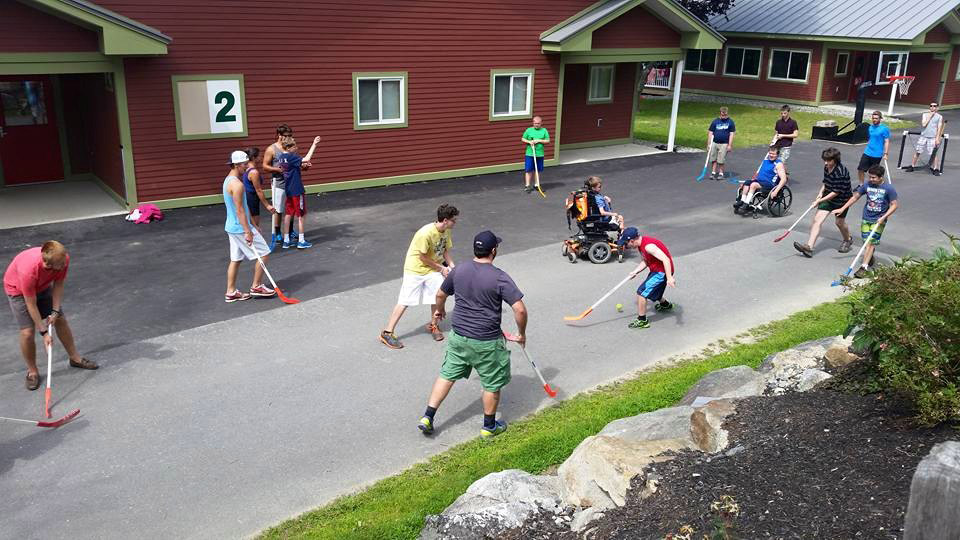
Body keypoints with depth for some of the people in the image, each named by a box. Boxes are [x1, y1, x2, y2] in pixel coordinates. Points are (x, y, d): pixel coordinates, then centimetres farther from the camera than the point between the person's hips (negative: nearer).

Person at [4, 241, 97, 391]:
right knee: (27, 332, -10)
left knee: (61, 320, 8)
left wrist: (55, 311, -17)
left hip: (43, 286, 5)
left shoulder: (63, 258, -31)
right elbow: (31, 305, -31)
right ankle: (32, 371, 10)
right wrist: (44, 332, -26)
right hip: (18, 289, -5)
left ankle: (75, 358, 25)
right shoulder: (28, 270, -43)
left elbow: (59, 284, -12)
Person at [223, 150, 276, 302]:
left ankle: (231, 292, 16)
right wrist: (248, 232, -21)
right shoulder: (237, 184, -20)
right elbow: (240, 210, -22)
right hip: (241, 228, -10)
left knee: (235, 259, 13)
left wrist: (252, 226, 21)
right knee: (263, 254, 1)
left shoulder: (228, 180, 12)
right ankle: (256, 287, 9)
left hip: (232, 227, 10)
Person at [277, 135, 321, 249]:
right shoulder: (291, 156, -19)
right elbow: (306, 159, -30)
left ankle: (286, 240, 14)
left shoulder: (280, 157, 6)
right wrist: (314, 144, -27)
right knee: (300, 215, 3)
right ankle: (301, 241, 8)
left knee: (288, 214, 11)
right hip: (297, 190, -7)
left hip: (288, 190, 7)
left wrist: (301, 166, 4)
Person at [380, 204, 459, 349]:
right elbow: (423, 257, -21)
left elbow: (445, 250, 7)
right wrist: (441, 268, -13)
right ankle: (387, 333, 6)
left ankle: (433, 325, 18)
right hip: (415, 269, -6)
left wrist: (451, 266, -8)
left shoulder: (446, 231, -5)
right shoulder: (425, 233, -29)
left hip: (434, 268, 6)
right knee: (405, 301, -4)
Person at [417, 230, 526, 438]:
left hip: (458, 336, 5)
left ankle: (427, 417, 18)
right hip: (486, 343, -5)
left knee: (447, 375, 19)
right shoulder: (500, 277, -18)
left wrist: (439, 309, 36)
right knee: (493, 384, 14)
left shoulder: (458, 271, -2)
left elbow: (440, 294, 14)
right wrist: (521, 333, -3)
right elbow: (520, 309, -21)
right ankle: (489, 426, 28)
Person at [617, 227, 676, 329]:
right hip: (656, 270, 10)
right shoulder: (641, 244, 2)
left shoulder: (648, 246, -29)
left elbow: (666, 259, -32)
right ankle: (665, 305, 57)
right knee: (651, 291, 28)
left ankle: (642, 321, -1)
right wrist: (636, 271, 1)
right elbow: (646, 261, 15)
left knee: (641, 292, -11)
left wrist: (669, 278, -37)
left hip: (662, 272, -10)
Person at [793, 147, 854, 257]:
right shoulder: (826, 167, -3)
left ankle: (848, 240, 43)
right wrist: (821, 192, 0)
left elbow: (836, 192, -24)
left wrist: (820, 200, -23)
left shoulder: (841, 173, -27)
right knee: (817, 219, -7)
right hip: (828, 197, 7)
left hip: (841, 200, -6)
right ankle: (809, 247, -14)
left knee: (839, 222, 10)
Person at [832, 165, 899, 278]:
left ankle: (864, 267, -12)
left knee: (870, 242, -10)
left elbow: (894, 205, -6)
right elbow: (855, 197, 12)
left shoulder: (888, 188, -9)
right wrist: (842, 209, 10)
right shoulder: (867, 186, 1)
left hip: (878, 221, -4)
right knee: (867, 242, 8)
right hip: (866, 218, 4)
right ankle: (870, 258, 37)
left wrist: (883, 217, -15)